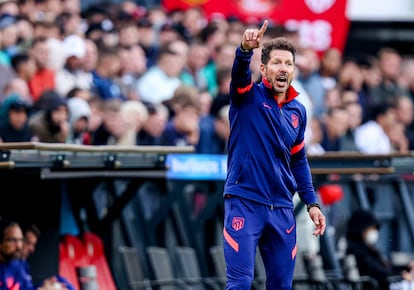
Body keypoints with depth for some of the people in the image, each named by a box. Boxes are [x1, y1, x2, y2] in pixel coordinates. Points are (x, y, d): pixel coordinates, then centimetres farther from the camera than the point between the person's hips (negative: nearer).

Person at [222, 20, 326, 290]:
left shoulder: (298, 111, 13)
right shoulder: (249, 96, -2)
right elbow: (240, 71, -24)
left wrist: (312, 202, 14)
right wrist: (246, 49, -46)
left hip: (282, 209, 5)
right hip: (244, 202, -5)